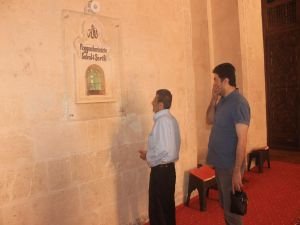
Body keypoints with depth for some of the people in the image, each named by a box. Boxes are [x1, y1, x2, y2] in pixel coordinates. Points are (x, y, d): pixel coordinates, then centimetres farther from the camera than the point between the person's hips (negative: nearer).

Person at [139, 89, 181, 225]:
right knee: (168, 206, 22)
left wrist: (148, 157, -10)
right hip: (169, 168, 9)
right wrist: (150, 154, 11)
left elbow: (163, 150, -27)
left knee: (157, 209, 5)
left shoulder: (162, 121, -20)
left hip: (161, 170, -9)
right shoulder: (171, 119, 8)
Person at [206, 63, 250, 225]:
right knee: (224, 205, 22)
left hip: (230, 165, -8)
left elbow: (242, 140, -21)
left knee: (231, 208, 8)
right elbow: (209, 120, 15)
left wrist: (237, 171, -22)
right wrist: (213, 99, 1)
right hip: (219, 163, 8)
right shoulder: (222, 100, 6)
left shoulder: (239, 103, -19)